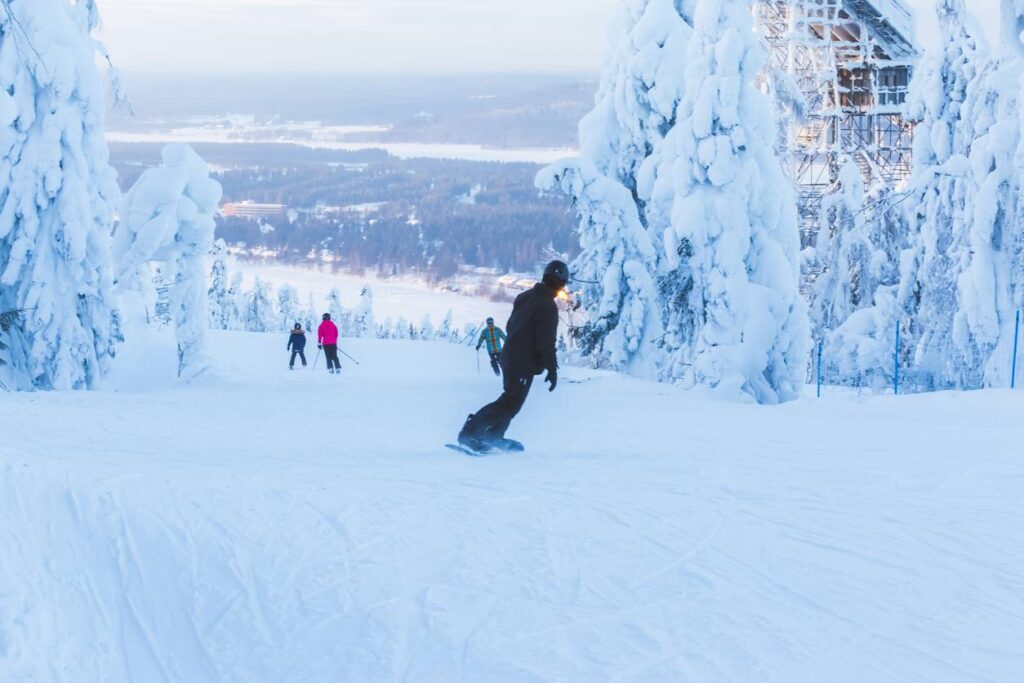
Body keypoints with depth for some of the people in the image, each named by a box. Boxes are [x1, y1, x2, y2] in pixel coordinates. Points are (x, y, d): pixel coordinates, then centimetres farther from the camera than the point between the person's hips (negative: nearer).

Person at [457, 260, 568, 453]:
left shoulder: (525, 297, 11)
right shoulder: (547, 306, -17)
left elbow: (510, 326, 20)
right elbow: (546, 341, -20)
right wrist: (552, 369, -15)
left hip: (510, 356, 9)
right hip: (525, 363, -9)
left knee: (512, 400, 21)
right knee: (510, 403, -6)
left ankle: (494, 436, 26)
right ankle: (470, 433, -11)